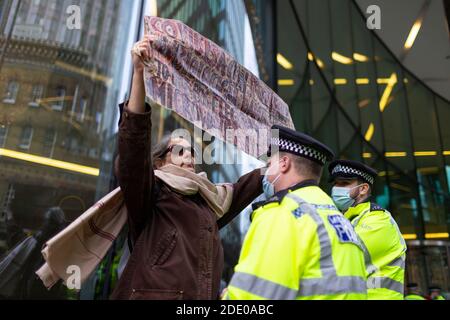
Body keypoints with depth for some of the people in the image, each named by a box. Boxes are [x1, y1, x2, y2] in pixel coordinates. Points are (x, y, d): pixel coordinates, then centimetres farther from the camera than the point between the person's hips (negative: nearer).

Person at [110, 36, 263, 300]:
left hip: (206, 296, 6)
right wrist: (139, 73, -22)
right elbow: (134, 142, -14)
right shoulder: (151, 194, 0)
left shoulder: (210, 201, 17)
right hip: (156, 293, -6)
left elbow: (252, 183, 30)